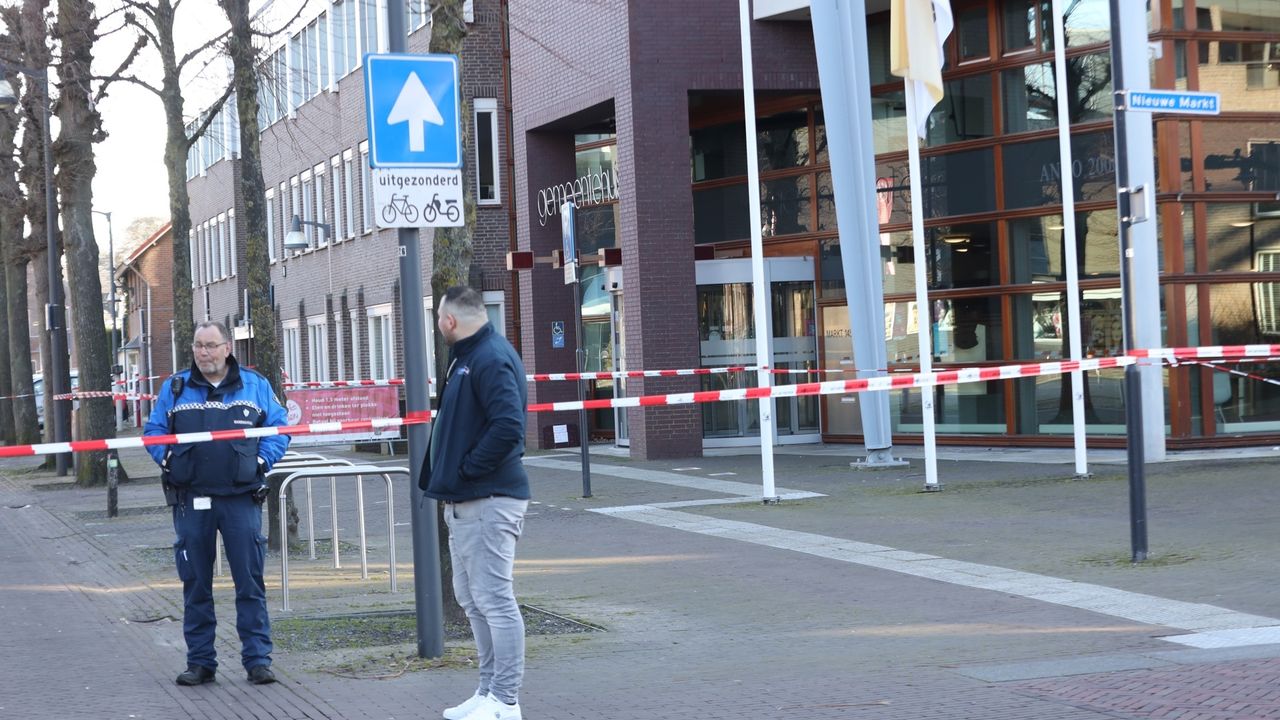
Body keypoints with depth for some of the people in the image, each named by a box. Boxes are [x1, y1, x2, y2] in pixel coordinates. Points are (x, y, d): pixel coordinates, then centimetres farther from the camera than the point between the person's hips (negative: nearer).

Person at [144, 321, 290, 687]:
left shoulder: (255, 385, 7)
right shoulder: (175, 388, 10)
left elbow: (278, 427, 9)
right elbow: (153, 430, 15)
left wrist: (262, 459, -5)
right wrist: (167, 457, -3)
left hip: (241, 497, -1)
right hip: (191, 498, 1)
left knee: (250, 581, -2)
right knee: (195, 583, 7)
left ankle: (257, 659, 5)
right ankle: (200, 661, 16)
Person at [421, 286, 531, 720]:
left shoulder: (491, 359, -16)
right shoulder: (467, 357, 16)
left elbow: (508, 427, -27)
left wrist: (465, 470, -19)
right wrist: (448, 479, 12)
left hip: (488, 503, -11)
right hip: (464, 502, 11)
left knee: (494, 599, -6)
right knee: (471, 598, 17)